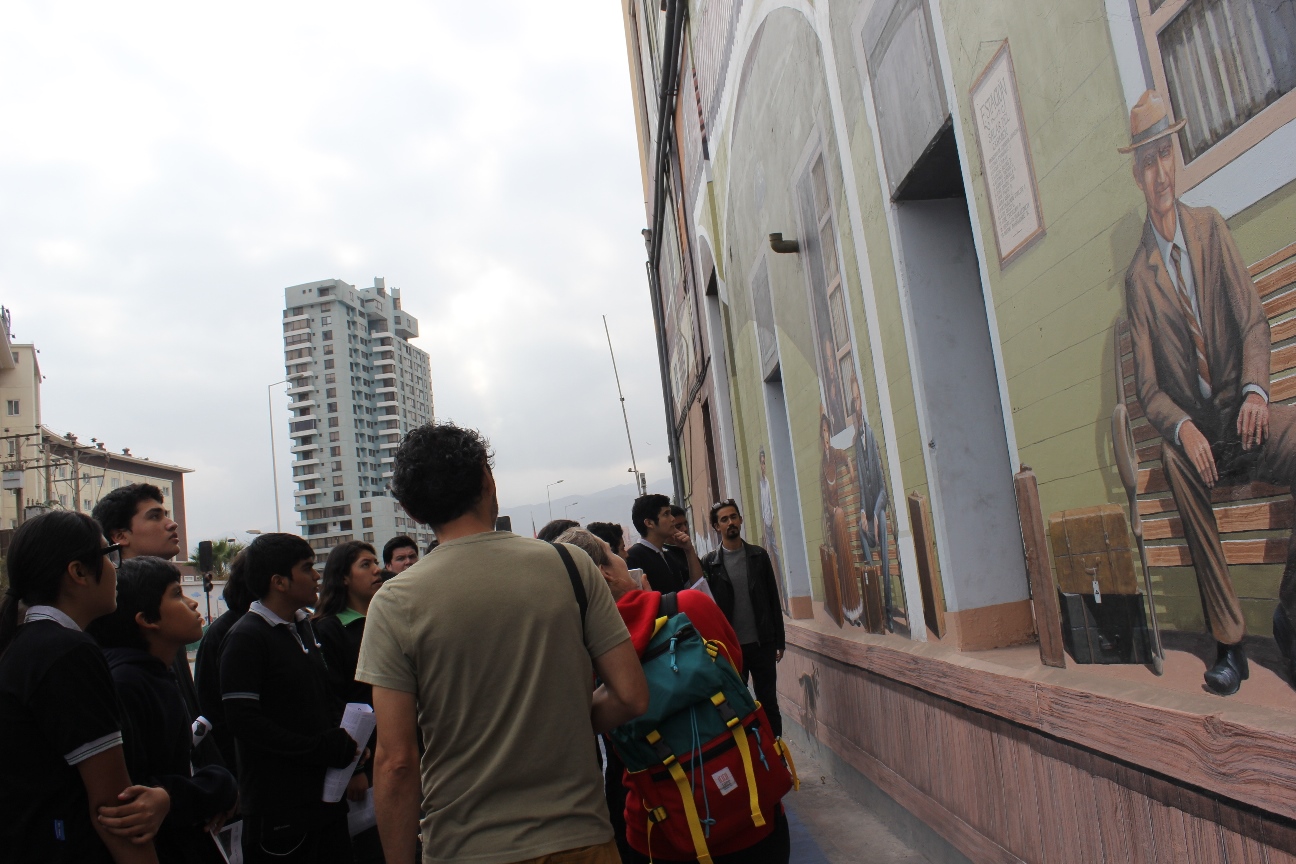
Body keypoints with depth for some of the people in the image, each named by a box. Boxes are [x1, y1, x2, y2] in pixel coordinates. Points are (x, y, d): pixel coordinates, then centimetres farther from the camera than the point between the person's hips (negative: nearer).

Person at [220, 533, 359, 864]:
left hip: (325, 796, 8)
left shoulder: (303, 626, 13)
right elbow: (243, 720, -20)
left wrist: (345, 742, 2)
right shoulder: (246, 637, -13)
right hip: (278, 808, -8)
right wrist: (323, 749, -20)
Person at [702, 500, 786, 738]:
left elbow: (773, 599, 7)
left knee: (768, 702, 8)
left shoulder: (759, 555, 5)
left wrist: (779, 641, 4)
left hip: (762, 644, 1)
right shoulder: (710, 563, -1)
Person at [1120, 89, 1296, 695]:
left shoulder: (1211, 227, 6)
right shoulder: (1137, 275, 0)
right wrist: (1183, 428, -24)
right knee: (1175, 459, -34)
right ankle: (1229, 639, -24)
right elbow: (1148, 386, -4)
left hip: (1240, 417, 2)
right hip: (1191, 429, -1)